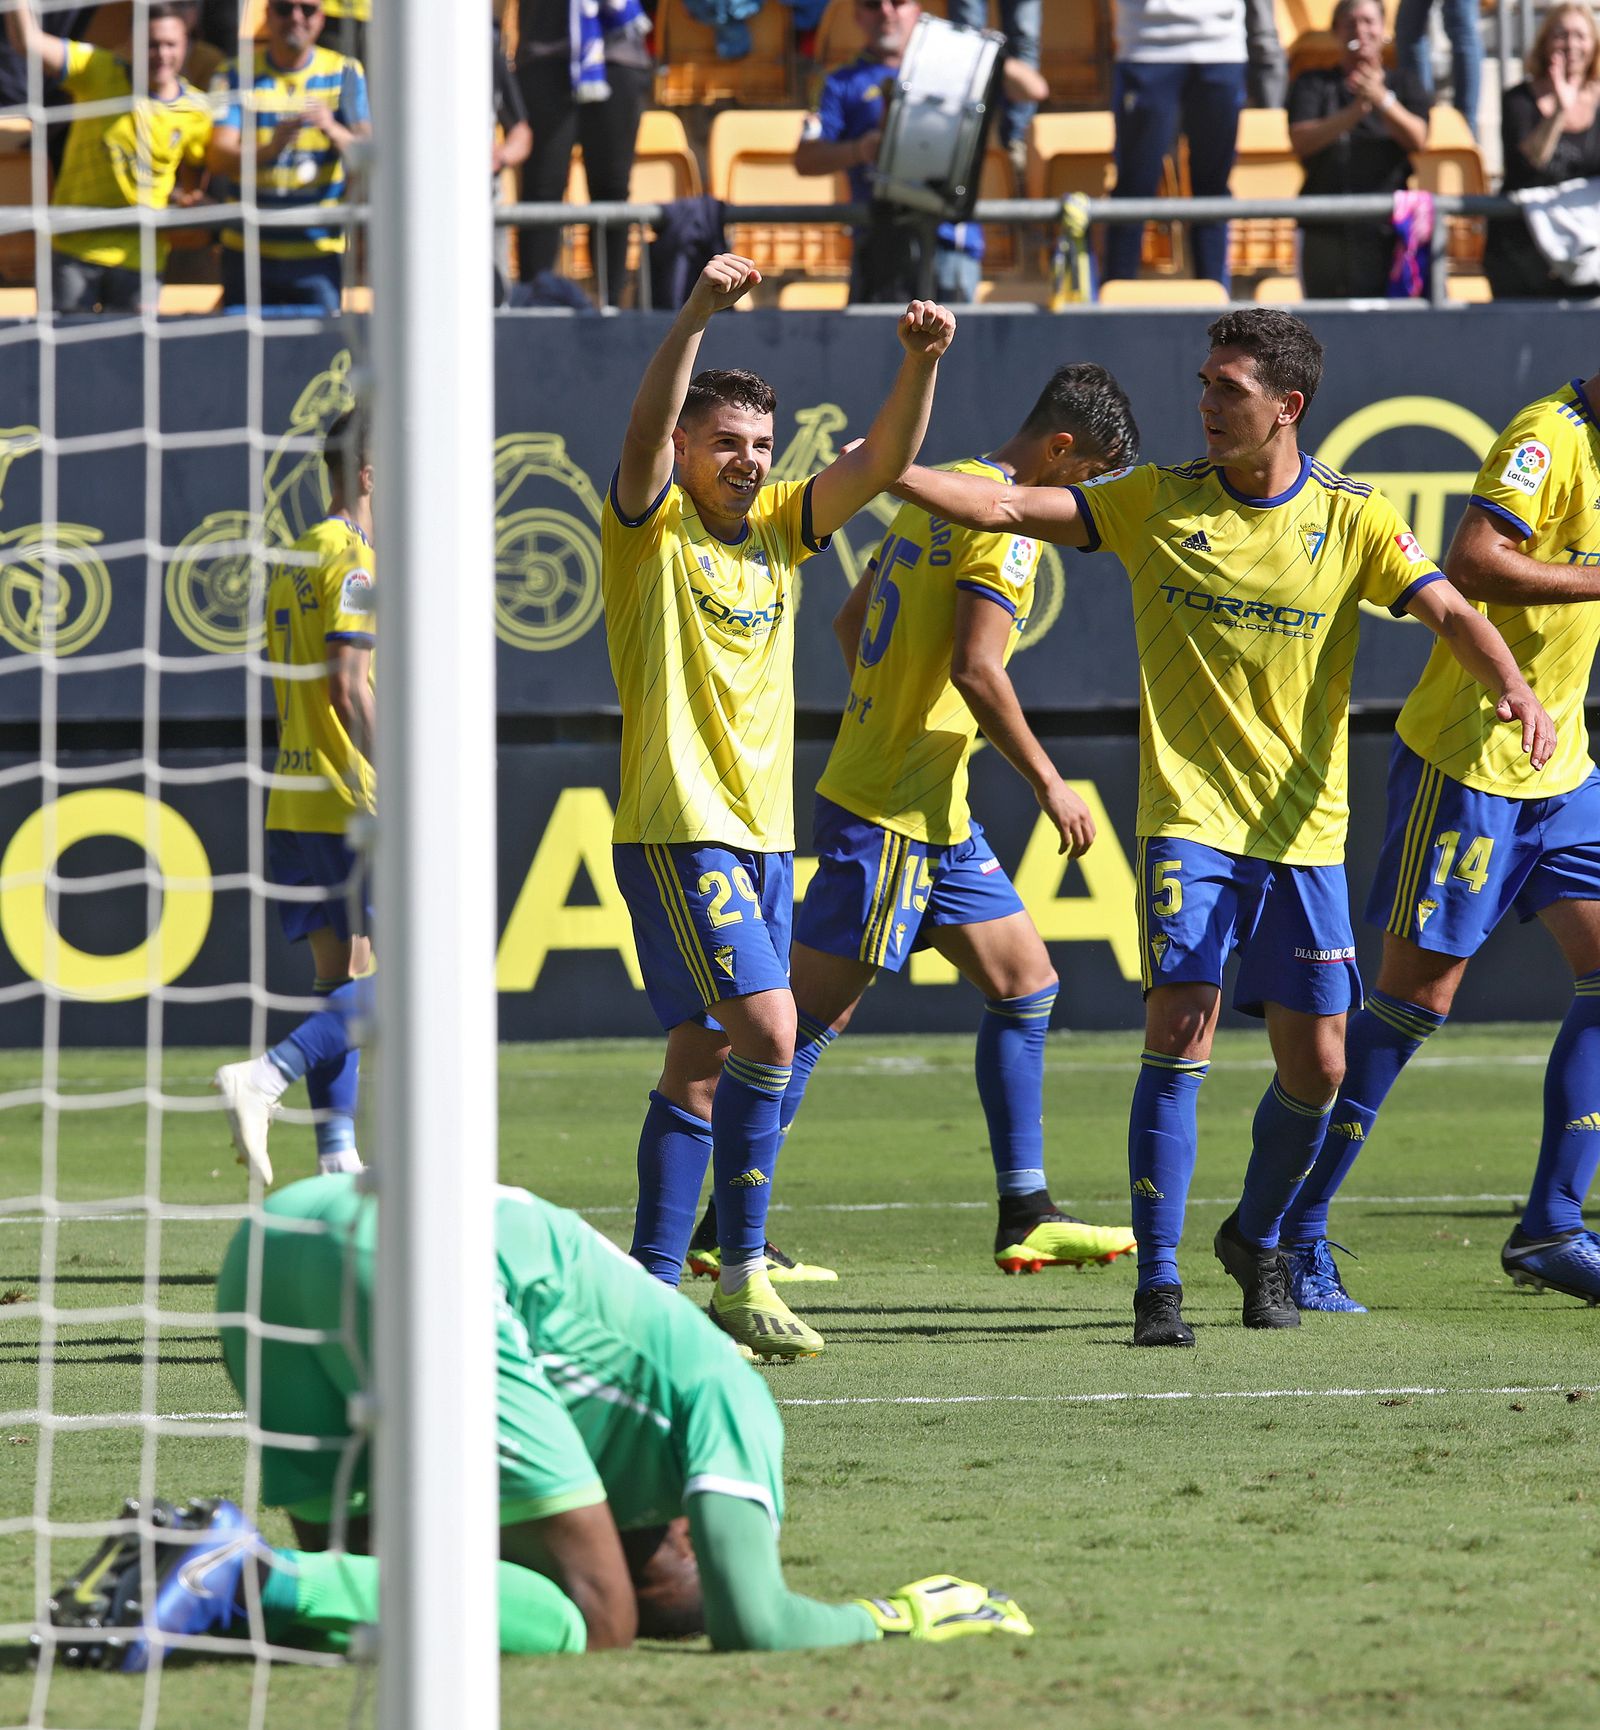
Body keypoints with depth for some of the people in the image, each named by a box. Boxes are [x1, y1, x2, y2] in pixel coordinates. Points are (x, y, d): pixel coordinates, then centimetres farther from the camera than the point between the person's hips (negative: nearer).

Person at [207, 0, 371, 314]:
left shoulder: (344, 73, 5)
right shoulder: (237, 74, 3)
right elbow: (218, 158, -10)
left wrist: (334, 132, -28)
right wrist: (269, 149, -31)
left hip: (317, 251, 0)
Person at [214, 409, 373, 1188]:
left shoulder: (293, 561, 16)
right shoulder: (355, 560, -11)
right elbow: (349, 686, -20)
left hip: (295, 802, 9)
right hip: (349, 803, -9)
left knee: (342, 978, 8)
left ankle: (338, 1162, 3)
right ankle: (264, 1078, -21)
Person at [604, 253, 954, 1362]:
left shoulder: (780, 528, 11)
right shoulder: (651, 527, -5)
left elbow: (883, 461, 3)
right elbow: (647, 429, -23)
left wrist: (921, 362, -15)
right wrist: (697, 317, -36)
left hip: (763, 835, 7)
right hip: (679, 829, -7)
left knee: (703, 1062, 8)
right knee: (768, 1024, -18)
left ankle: (656, 1286, 11)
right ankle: (743, 1273, -13)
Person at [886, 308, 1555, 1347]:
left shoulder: (1353, 520, 0)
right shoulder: (1159, 504, 2)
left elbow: (1450, 614, -9)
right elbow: (1006, 508, 0)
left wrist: (1516, 690, -28)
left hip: (1304, 830, 1)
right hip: (1191, 818, -1)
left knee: (1316, 1066, 3)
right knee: (1180, 1034, -16)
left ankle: (1256, 1239, 30)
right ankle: (1159, 1280, -9)